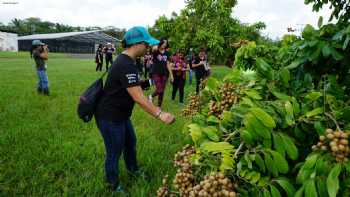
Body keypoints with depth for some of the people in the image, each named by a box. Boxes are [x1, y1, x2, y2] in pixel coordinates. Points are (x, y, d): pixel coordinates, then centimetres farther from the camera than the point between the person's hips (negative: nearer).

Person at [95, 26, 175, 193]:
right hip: (110, 117, -10)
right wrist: (160, 115, -31)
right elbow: (138, 98, -32)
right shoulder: (126, 65, -29)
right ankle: (113, 186, 31)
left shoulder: (125, 60, 6)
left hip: (120, 114, 10)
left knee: (130, 142, 26)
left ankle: (132, 169, 51)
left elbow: (133, 89, 15)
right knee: (114, 152, 8)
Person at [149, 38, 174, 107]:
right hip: (156, 73, -4)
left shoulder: (167, 53, 7)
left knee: (162, 91, 6)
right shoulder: (156, 52, -4)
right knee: (159, 90, -14)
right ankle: (151, 96, 18)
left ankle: (159, 107, 19)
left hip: (164, 74, 4)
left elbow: (168, 64, 9)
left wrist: (171, 74, 6)